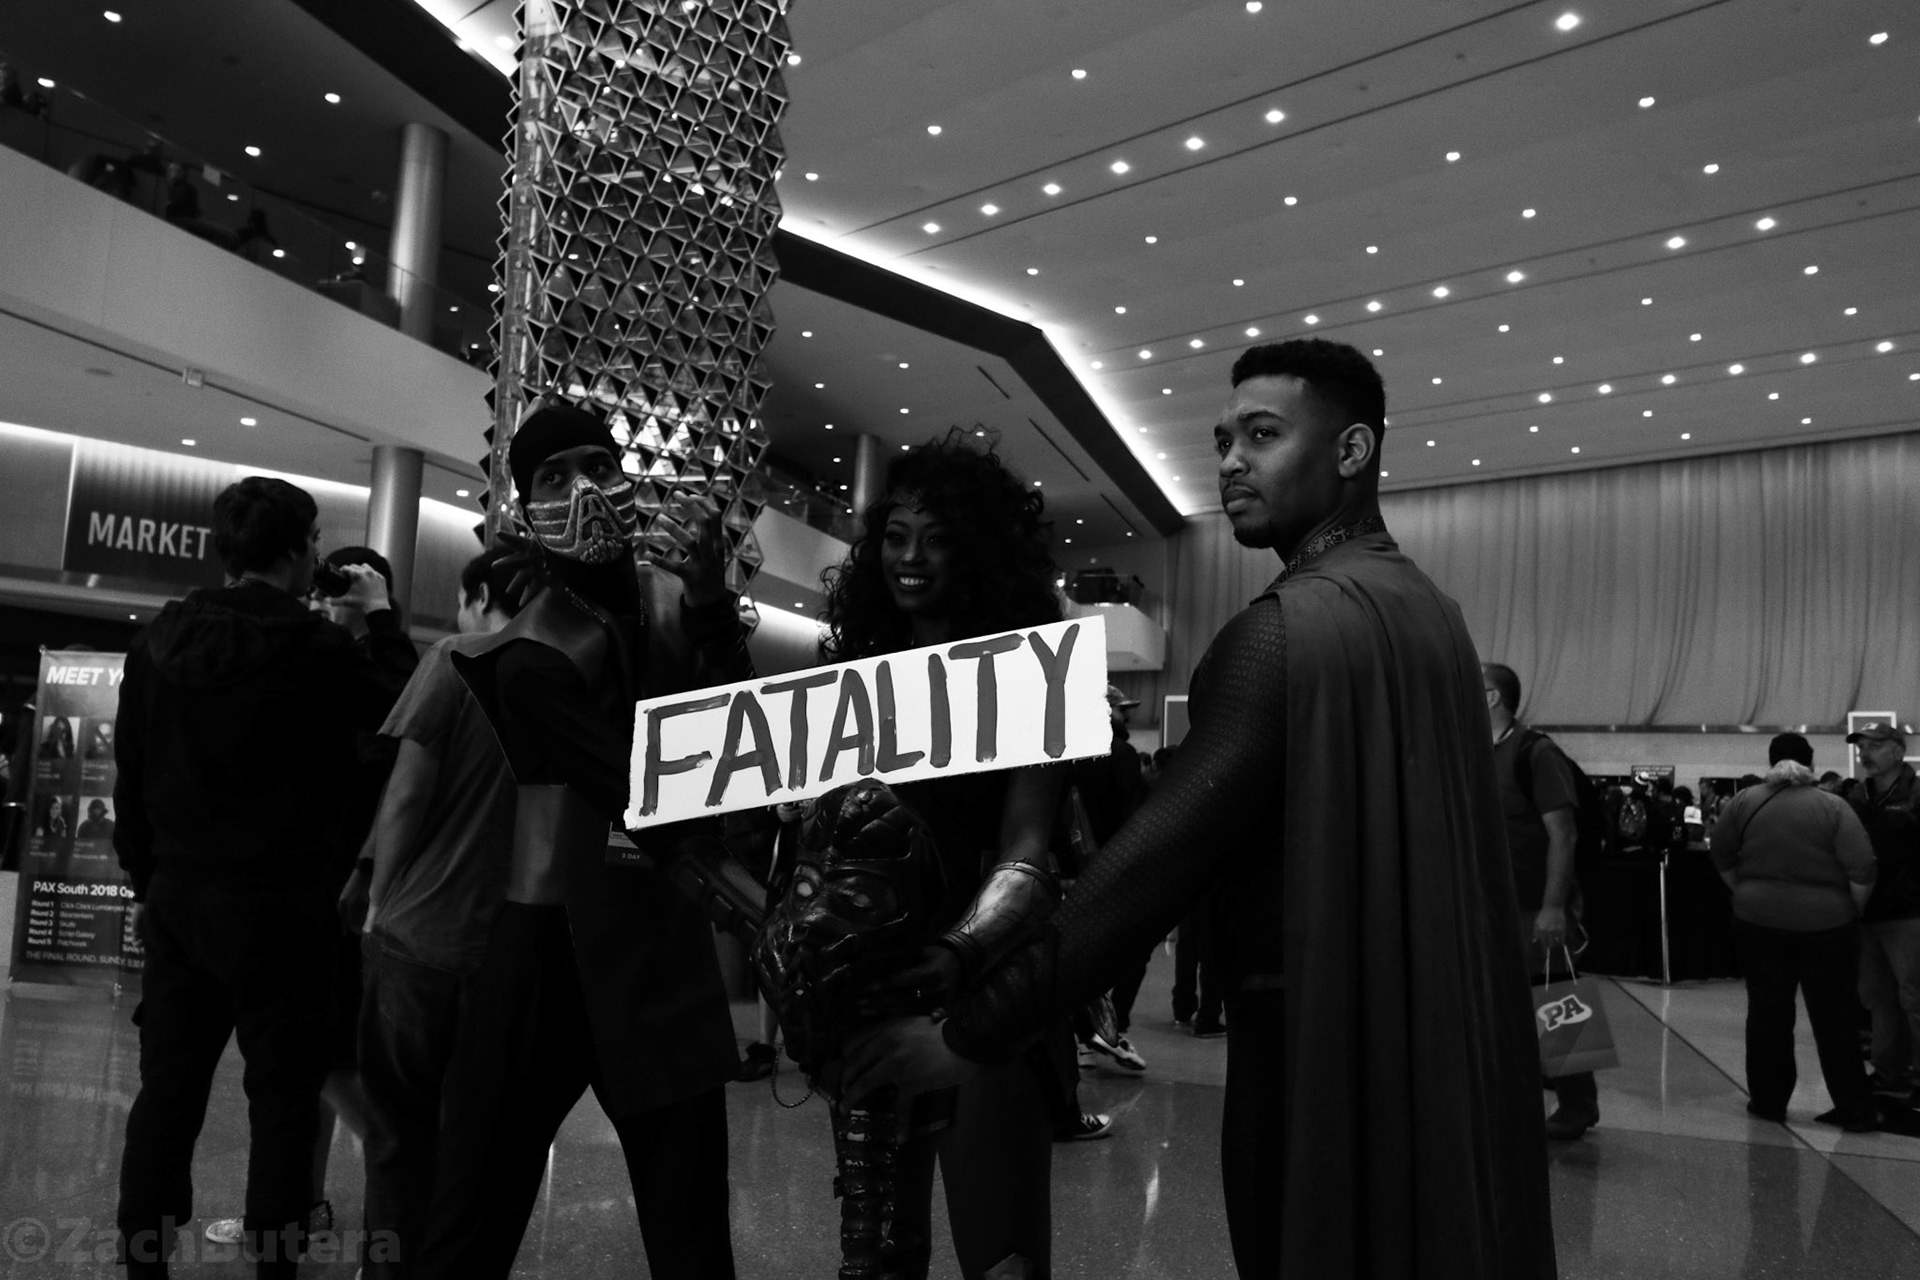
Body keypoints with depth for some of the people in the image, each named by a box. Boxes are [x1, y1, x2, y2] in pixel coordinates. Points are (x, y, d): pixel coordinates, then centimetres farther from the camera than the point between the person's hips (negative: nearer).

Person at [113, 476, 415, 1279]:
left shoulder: (158, 641, 3)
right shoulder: (315, 648, -15)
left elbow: (130, 775, 9)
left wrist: (147, 880, 18)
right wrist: (381, 617, 10)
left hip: (176, 900, 6)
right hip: (277, 907, -5)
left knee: (166, 1090, 12)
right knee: (282, 1098, 5)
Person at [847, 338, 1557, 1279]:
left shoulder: (1295, 624, -19)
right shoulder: (1426, 605, 11)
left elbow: (1163, 852, -25)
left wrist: (974, 1032, -22)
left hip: (1327, 1039, -9)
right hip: (1443, 1034, 9)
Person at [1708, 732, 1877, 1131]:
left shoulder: (1744, 802, -2)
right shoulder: (1833, 807, -8)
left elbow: (1721, 857, 5)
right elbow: (1862, 871, -12)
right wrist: (1851, 911, 1)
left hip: (1758, 919, 1)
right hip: (1825, 922, -1)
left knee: (1767, 1012, 9)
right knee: (1833, 1017, 7)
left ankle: (1768, 1100, 15)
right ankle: (1854, 1109, 11)